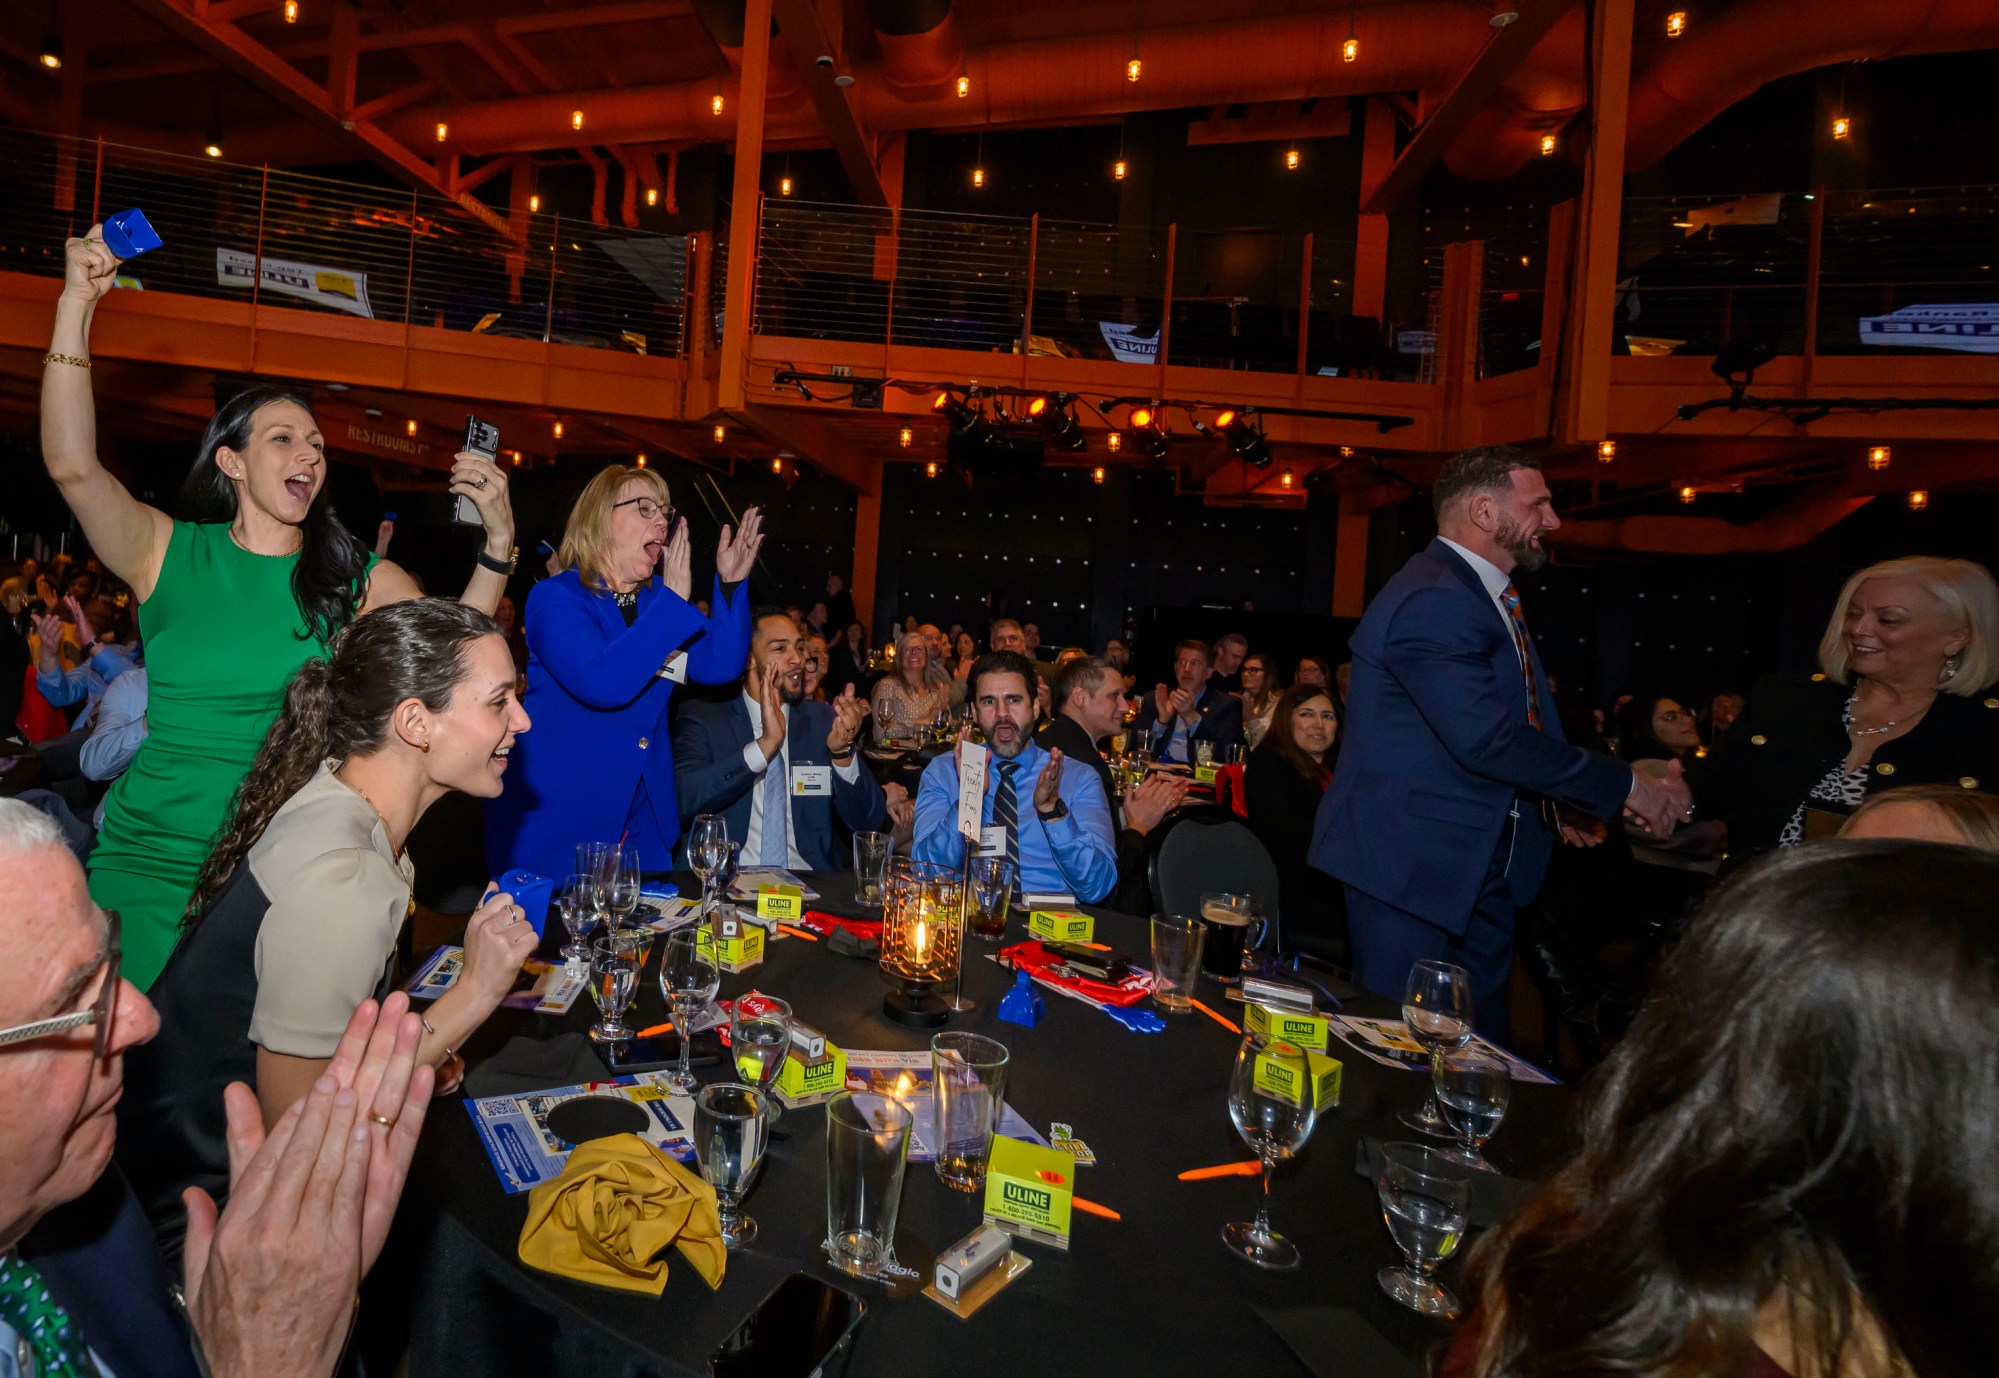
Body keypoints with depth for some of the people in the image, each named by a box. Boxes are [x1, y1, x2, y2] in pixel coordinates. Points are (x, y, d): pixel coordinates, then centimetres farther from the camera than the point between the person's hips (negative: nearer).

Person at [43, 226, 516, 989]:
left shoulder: (361, 578, 2)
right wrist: (78, 303, -14)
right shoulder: (169, 553, 2)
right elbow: (72, 465, -12)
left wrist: (498, 546, -21)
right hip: (151, 860, 0)